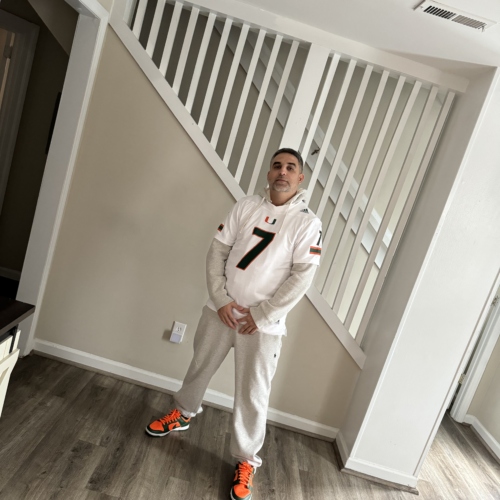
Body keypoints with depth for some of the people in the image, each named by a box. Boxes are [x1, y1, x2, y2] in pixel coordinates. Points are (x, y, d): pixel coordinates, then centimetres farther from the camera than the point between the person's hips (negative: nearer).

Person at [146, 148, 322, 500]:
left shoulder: (307, 222, -8)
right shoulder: (246, 206, 1)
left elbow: (302, 276, -14)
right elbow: (218, 250, 0)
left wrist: (261, 315, -15)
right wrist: (220, 299, -9)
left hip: (263, 324, -3)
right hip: (221, 310, 4)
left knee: (252, 395, 5)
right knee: (200, 367, 22)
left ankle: (246, 461, 28)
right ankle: (183, 414, 50)